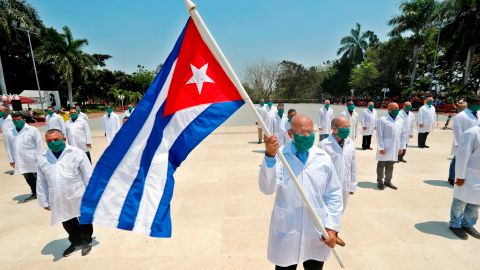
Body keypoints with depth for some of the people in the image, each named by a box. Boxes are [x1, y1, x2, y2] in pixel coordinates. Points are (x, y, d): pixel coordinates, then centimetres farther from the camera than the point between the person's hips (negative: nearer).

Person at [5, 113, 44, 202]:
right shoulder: (10, 133, 5)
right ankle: (34, 193, 29)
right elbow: (9, 147, 11)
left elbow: (39, 144, -8)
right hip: (21, 161, 4)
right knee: (28, 179, 15)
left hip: (33, 160, -4)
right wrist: (11, 160, 9)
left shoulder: (33, 130, -8)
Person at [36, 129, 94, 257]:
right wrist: (44, 201, 10)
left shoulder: (77, 153, -12)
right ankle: (75, 241, 43)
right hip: (59, 200, 4)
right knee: (67, 222, 20)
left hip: (79, 196, -4)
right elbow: (41, 182, 9)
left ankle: (86, 240, 37)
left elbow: (88, 175, -9)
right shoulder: (42, 158, 1)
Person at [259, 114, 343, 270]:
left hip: (318, 234, 3)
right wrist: (269, 156, -36)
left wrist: (332, 226, 0)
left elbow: (334, 194, 5)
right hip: (286, 234, -2)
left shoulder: (323, 158, -1)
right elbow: (267, 189, -24)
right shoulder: (279, 155, -12)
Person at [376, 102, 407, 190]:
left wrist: (402, 146, 9)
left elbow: (403, 134, 14)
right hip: (385, 148, -6)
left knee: (390, 165, 14)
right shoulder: (382, 120, -9)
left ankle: (388, 181, 27)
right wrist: (381, 148, -15)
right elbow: (379, 135, -12)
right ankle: (380, 182, 17)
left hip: (395, 148, 6)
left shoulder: (400, 120, 10)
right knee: (381, 165, 5)